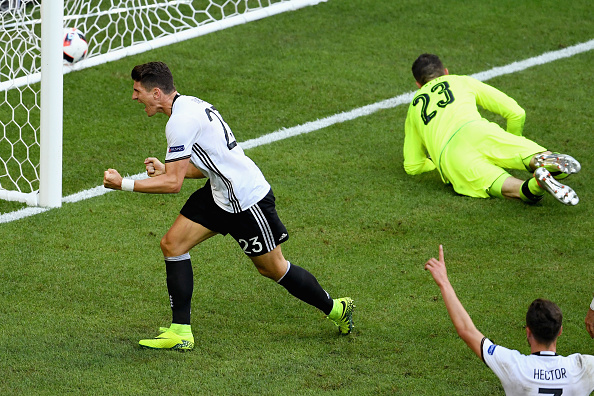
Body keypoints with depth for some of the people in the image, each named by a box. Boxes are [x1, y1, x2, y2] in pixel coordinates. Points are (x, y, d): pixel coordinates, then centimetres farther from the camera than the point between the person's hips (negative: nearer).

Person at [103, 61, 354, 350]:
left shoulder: (181, 121, -23)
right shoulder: (190, 105, 7)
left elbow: (173, 184, -23)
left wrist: (123, 184, -17)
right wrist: (165, 170, 6)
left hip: (247, 200, -10)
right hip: (220, 193, 10)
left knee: (273, 269, 5)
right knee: (172, 244, 0)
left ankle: (335, 308, 27)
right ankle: (180, 332, 1)